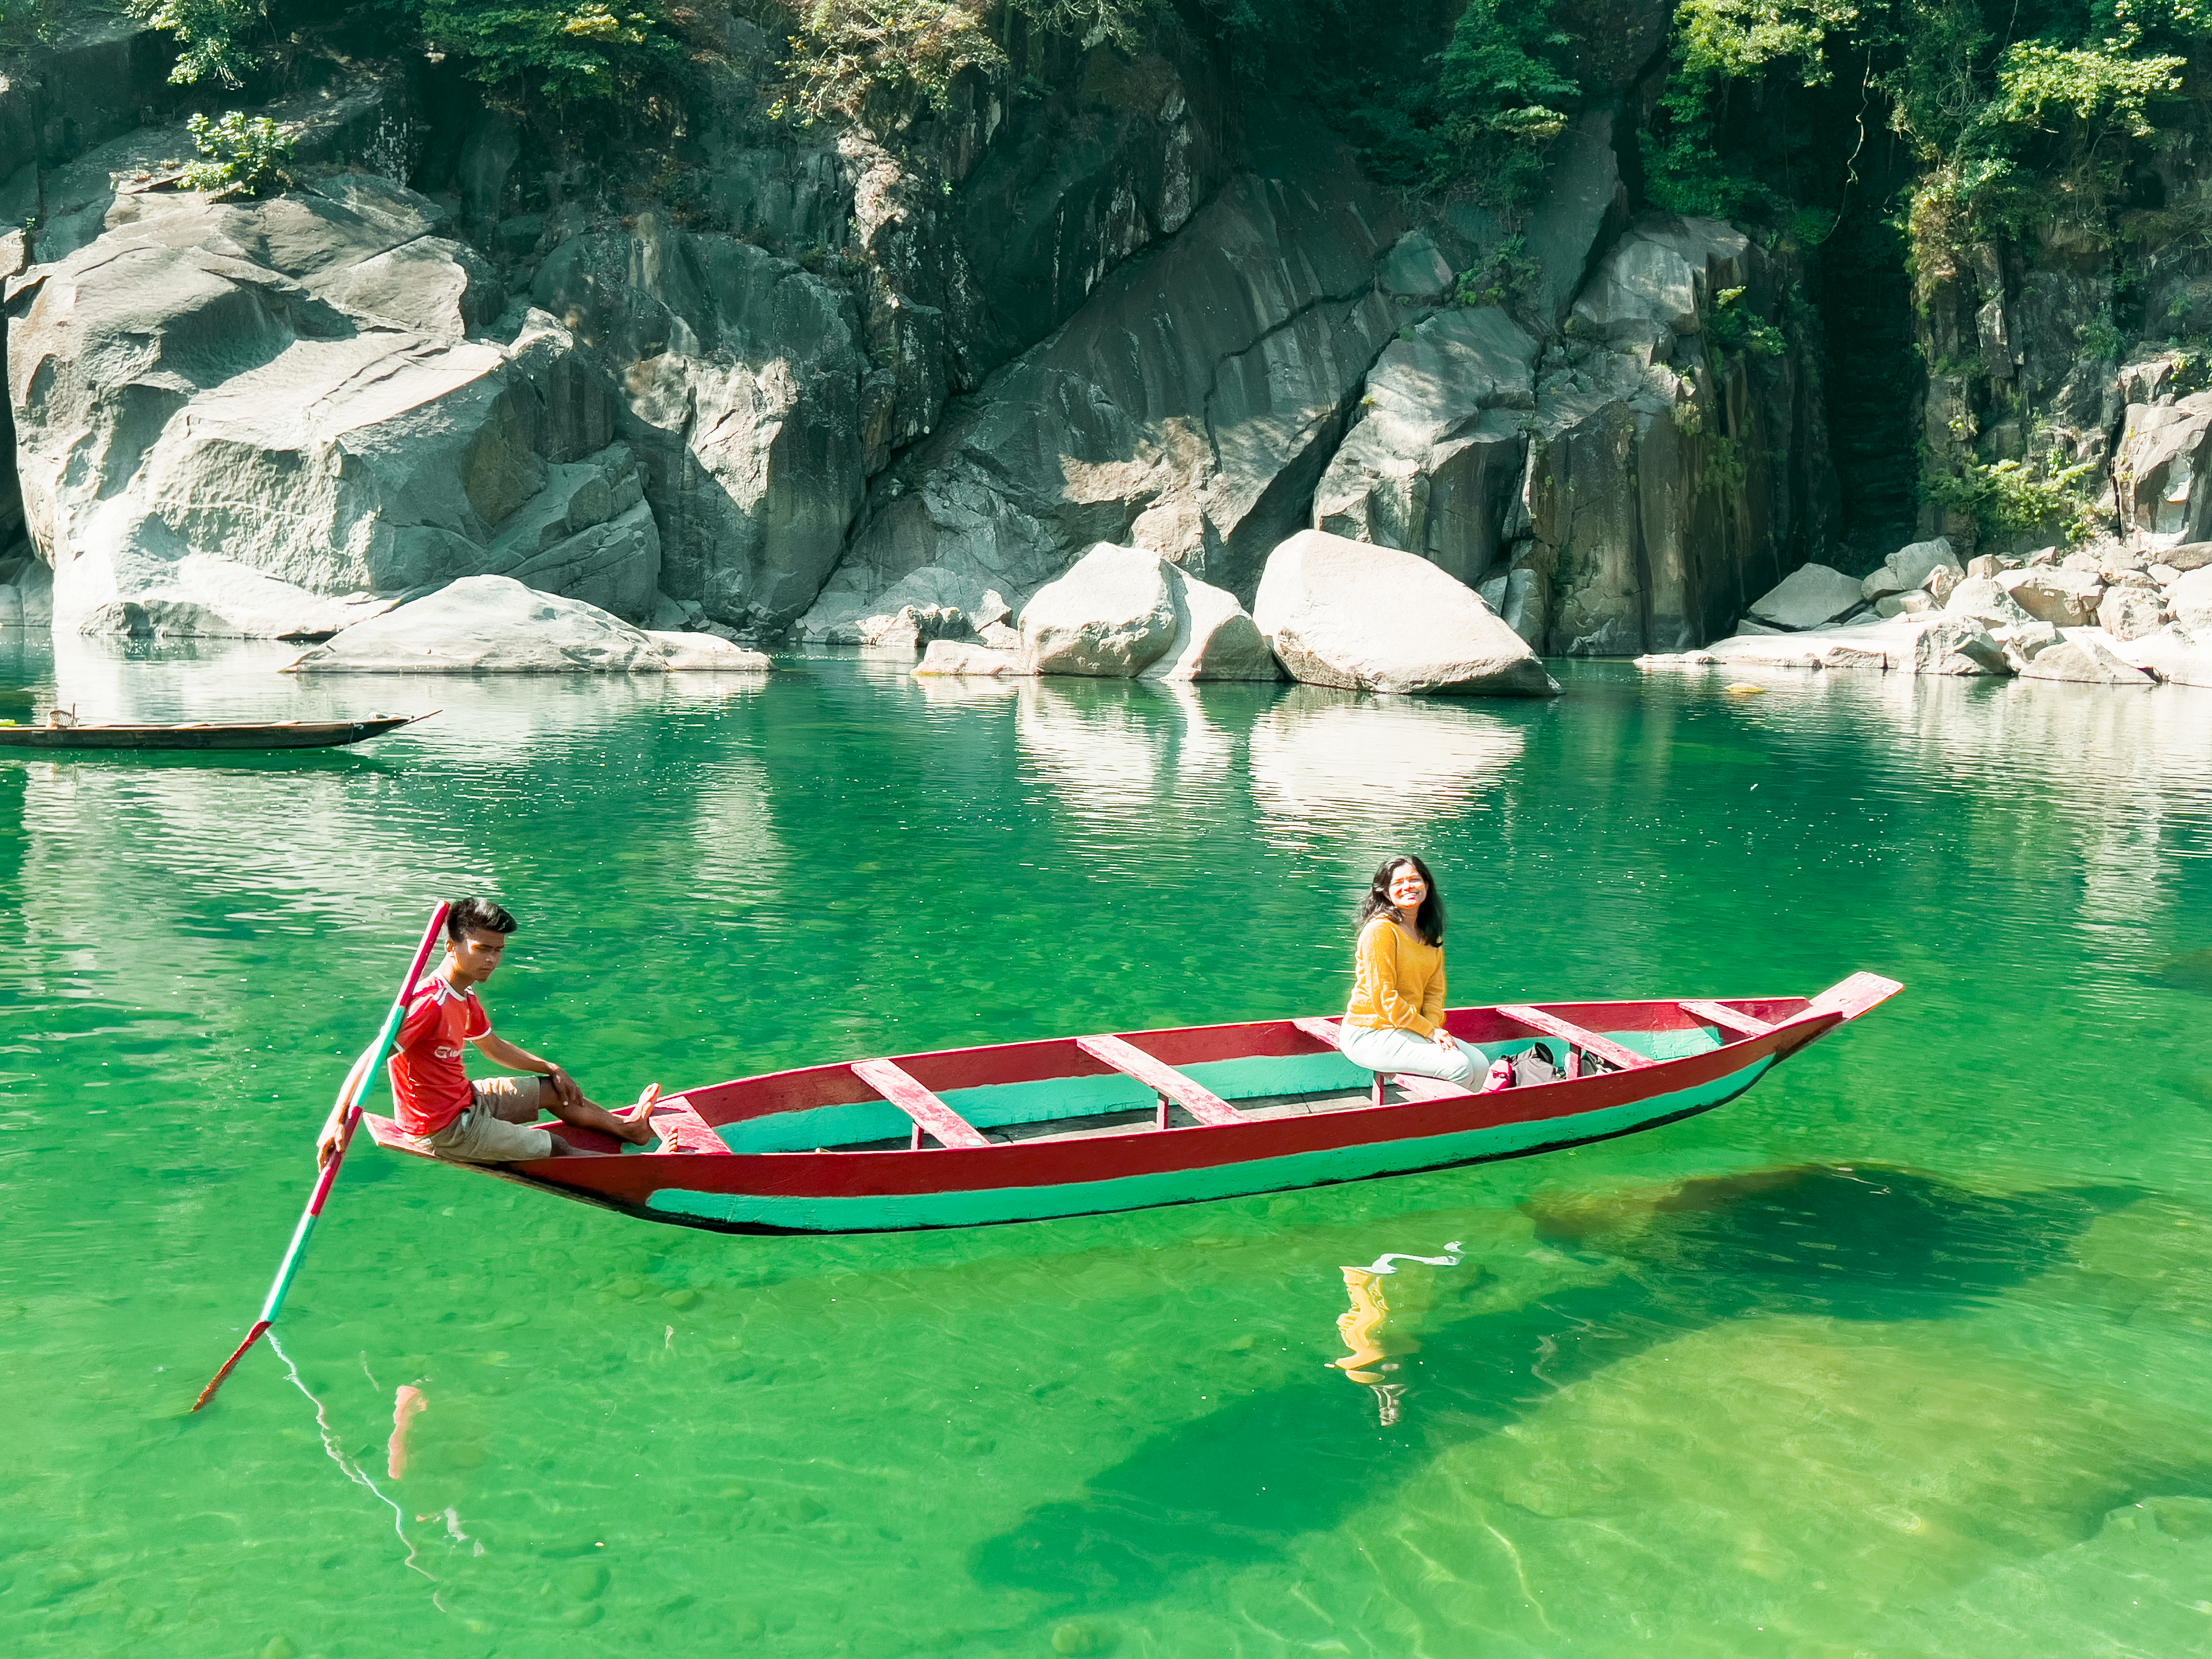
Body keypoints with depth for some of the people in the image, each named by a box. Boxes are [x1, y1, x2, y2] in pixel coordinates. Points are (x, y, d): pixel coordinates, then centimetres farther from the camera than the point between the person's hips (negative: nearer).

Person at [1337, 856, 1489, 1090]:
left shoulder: (1429, 934, 12)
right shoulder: (1380, 930, -15)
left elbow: (1434, 990, 10)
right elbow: (1384, 998, -18)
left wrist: (1436, 1028, -9)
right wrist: (1429, 1030, -15)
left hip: (1406, 1029, 8)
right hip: (1370, 1035, -8)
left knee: (1480, 1064, -4)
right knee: (1459, 1067, -21)